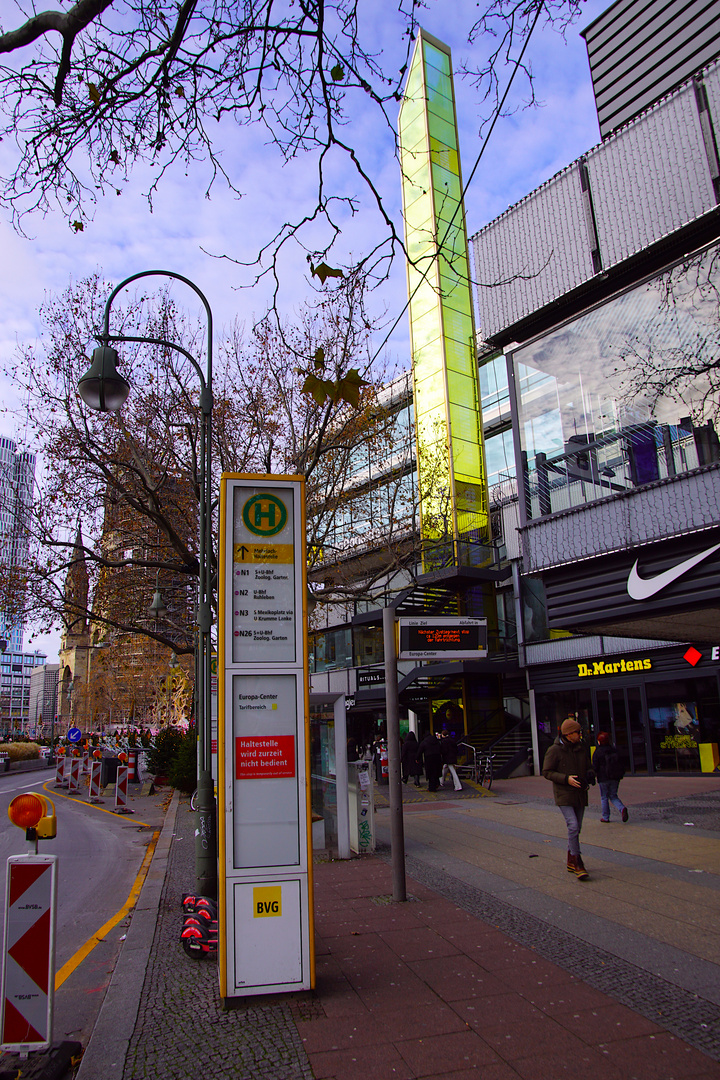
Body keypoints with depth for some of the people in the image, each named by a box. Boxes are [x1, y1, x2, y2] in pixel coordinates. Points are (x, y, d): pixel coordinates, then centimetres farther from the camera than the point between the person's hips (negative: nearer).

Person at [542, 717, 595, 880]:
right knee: (573, 826, -16)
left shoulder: (582, 748, 5)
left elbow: (587, 766, 19)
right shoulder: (554, 750, -12)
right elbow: (546, 772, -10)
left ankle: (571, 862, 25)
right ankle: (578, 864, -9)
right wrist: (566, 779, -21)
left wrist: (590, 775, -4)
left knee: (577, 828, 11)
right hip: (564, 794, -6)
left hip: (580, 794, 6)